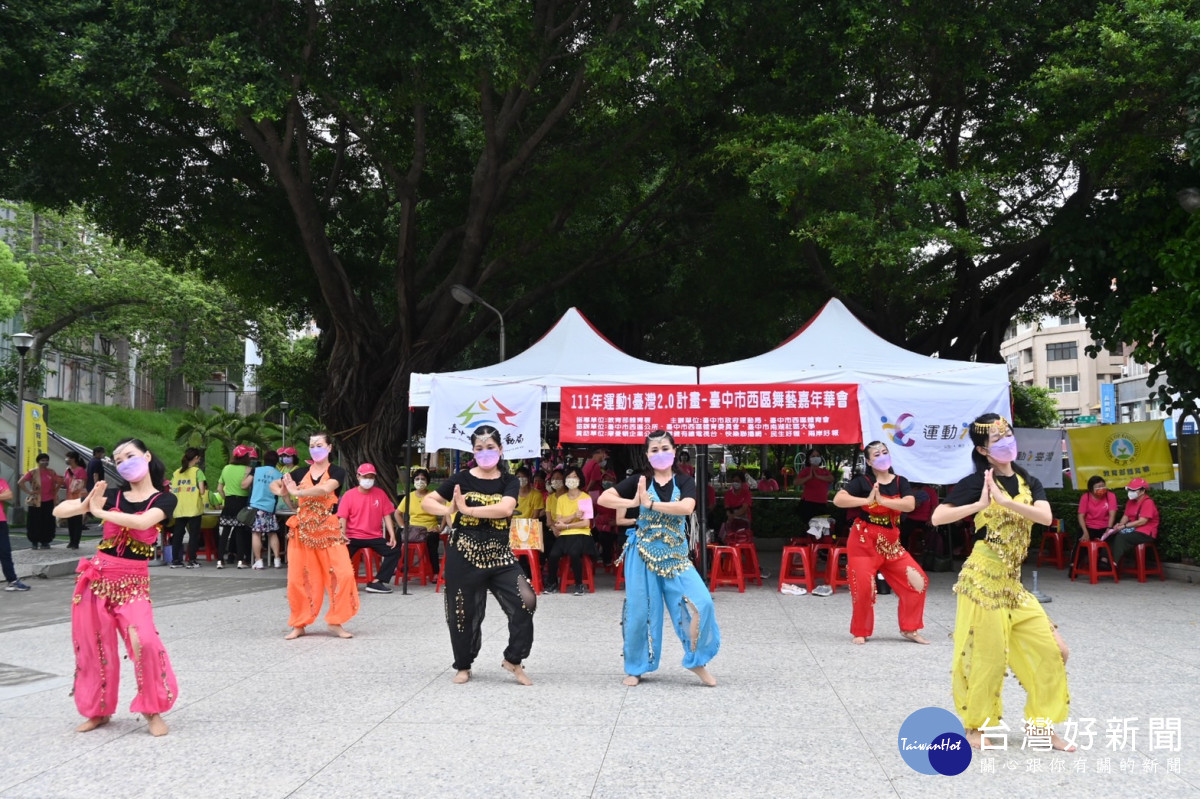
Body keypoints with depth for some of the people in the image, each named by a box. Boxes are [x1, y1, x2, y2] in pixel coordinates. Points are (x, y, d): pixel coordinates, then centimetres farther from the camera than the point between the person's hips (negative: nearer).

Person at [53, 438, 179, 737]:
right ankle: (98, 710, 27)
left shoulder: (164, 499, -3)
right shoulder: (112, 494, 5)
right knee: (94, 646, 7)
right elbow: (59, 511, 2)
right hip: (97, 576, 3)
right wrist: (86, 505, -18)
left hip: (133, 582, -3)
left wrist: (99, 511, -15)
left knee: (144, 642, -20)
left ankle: (153, 710, -2)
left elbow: (143, 522, -24)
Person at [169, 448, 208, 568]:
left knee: (177, 534, 10)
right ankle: (191, 561, 2)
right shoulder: (197, 471, -5)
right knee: (194, 534, 3)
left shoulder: (176, 472, 9)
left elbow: (172, 492, 7)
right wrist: (204, 490, 10)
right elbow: (202, 491, -11)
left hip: (179, 509, 4)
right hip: (194, 509, -4)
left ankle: (175, 560, 13)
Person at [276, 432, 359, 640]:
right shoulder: (301, 473, 8)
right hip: (301, 530, 3)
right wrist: (281, 490, -10)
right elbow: (274, 485, 14)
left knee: (343, 574, -12)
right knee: (297, 578, 1)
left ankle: (335, 622, 2)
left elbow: (325, 489, -22)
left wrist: (297, 492, -18)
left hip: (328, 530, -3)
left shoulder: (337, 472, -2)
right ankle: (299, 624, 16)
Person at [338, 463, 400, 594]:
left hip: (375, 537, 2)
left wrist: (392, 535, -8)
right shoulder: (349, 495, 0)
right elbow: (342, 518, -3)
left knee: (395, 551, -17)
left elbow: (386, 515, 4)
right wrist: (342, 534, -22)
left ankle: (376, 582, -14)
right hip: (353, 537, -2)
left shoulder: (380, 493, 5)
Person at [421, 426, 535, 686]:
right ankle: (463, 665, 30)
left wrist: (468, 509, -21)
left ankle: (513, 659, 6)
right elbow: (426, 502, 4)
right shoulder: (461, 479, 1)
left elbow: (505, 508, -19)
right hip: (464, 553, 0)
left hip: (499, 554, 1)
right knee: (464, 611, 7)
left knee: (525, 601, -13)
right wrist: (448, 510, -17)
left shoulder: (509, 482, 1)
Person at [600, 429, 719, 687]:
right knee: (640, 610, 3)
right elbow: (603, 498, -3)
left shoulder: (684, 482, 1)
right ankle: (635, 667, 21)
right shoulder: (639, 481, 2)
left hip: (675, 555, 1)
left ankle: (697, 661, 7)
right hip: (643, 554, 0)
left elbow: (686, 507, -20)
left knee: (700, 603, -12)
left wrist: (650, 504, -20)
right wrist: (634, 503, -16)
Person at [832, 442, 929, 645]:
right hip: (863, 541, -4)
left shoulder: (900, 482, 5)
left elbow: (910, 504, -14)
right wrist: (867, 500, -23)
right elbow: (838, 499, -17)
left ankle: (909, 629, 12)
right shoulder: (862, 481, -4)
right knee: (863, 588, -8)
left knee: (917, 581, -2)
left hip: (891, 543, 4)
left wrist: (882, 500, -23)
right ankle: (860, 632, 13)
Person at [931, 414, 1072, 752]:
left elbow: (1045, 517, -10)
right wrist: (980, 504, -22)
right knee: (987, 654, -1)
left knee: (1050, 650, 4)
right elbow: (938, 517, -14)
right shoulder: (976, 481, -5)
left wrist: (1005, 501, -20)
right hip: (983, 577, -6)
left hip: (1012, 581, 6)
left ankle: (1041, 725, 19)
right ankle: (975, 726, 18)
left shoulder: (1028, 482, 10)